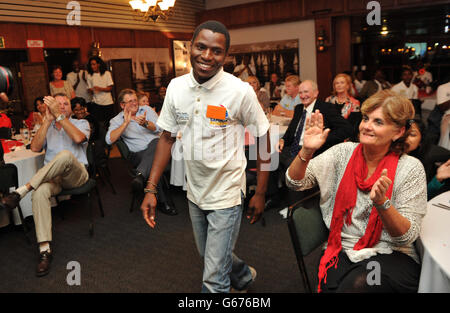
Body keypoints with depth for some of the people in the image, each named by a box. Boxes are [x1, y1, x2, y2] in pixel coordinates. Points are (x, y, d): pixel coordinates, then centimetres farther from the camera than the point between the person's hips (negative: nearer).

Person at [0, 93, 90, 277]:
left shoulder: (81, 123, 13)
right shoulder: (47, 127, 23)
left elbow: (78, 138, -13)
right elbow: (35, 147, 2)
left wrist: (59, 115, -15)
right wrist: (48, 120, -4)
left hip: (77, 175, -2)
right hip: (51, 177, 3)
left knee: (65, 155, -37)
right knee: (39, 193, -33)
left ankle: (21, 191, -31)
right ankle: (45, 249, -33)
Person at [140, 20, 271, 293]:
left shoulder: (241, 91, -17)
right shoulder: (176, 87, -4)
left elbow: (263, 140, -8)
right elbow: (167, 138, 3)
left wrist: (260, 194, -7)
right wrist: (151, 189, -1)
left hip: (226, 195, -5)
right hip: (195, 192, 6)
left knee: (214, 279, -1)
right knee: (211, 257, 27)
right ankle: (245, 276, 56)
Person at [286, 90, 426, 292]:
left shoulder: (410, 168, -5)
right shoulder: (344, 153, 1)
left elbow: (407, 236, -9)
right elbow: (295, 182, -4)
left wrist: (381, 202, -27)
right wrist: (306, 152, -22)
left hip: (391, 255, -2)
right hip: (342, 251, 2)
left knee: (357, 284, -31)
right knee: (330, 284, -25)